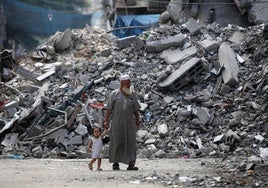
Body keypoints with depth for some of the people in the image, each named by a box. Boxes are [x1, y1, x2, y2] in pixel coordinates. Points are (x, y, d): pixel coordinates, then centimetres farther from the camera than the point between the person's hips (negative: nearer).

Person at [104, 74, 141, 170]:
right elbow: (109, 108, -2)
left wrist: (137, 121, 15)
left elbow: (136, 109, 15)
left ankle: (131, 164, -8)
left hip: (130, 123, 3)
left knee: (131, 143, -5)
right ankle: (115, 163, 14)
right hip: (117, 123, -2)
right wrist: (106, 121, -7)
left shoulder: (132, 95, 11)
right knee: (117, 143, 2)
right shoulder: (114, 94, 2)